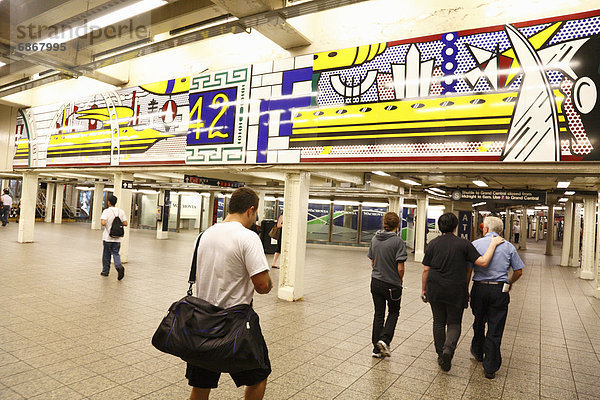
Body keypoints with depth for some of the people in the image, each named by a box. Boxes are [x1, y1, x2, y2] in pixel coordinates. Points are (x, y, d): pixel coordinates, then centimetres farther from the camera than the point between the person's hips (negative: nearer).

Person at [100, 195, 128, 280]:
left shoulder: (106, 211, -9)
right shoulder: (121, 211, 2)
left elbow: (103, 223, -21)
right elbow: (125, 223, -1)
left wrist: (101, 222, 2)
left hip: (107, 238, -2)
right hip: (117, 238, 2)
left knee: (106, 255, 12)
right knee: (115, 254, 7)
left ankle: (105, 271, 22)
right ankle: (119, 266, -18)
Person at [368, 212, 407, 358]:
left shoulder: (374, 239, 2)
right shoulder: (398, 242, -16)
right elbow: (400, 268, -15)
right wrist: (399, 281, 2)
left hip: (375, 282, 5)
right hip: (392, 284, -5)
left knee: (378, 314, 13)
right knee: (394, 312, 18)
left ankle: (377, 349, 17)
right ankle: (385, 339, 1)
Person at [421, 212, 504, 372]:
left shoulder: (433, 244, 1)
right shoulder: (463, 244, -5)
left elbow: (426, 269, 1)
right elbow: (483, 262, -10)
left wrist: (423, 289, 11)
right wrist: (493, 244, 0)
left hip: (435, 290, 2)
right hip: (456, 290, -2)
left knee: (439, 322, 15)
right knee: (454, 323, 11)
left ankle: (441, 355, 20)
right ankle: (448, 348, -13)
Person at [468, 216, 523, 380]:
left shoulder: (475, 244, -3)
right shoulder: (508, 246, 2)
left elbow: (468, 270, -5)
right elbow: (518, 271, 7)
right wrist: (510, 283, 26)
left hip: (479, 288, 0)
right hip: (500, 290, 0)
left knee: (479, 322, 20)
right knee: (495, 329, 5)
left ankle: (477, 352, 42)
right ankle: (490, 368, 10)